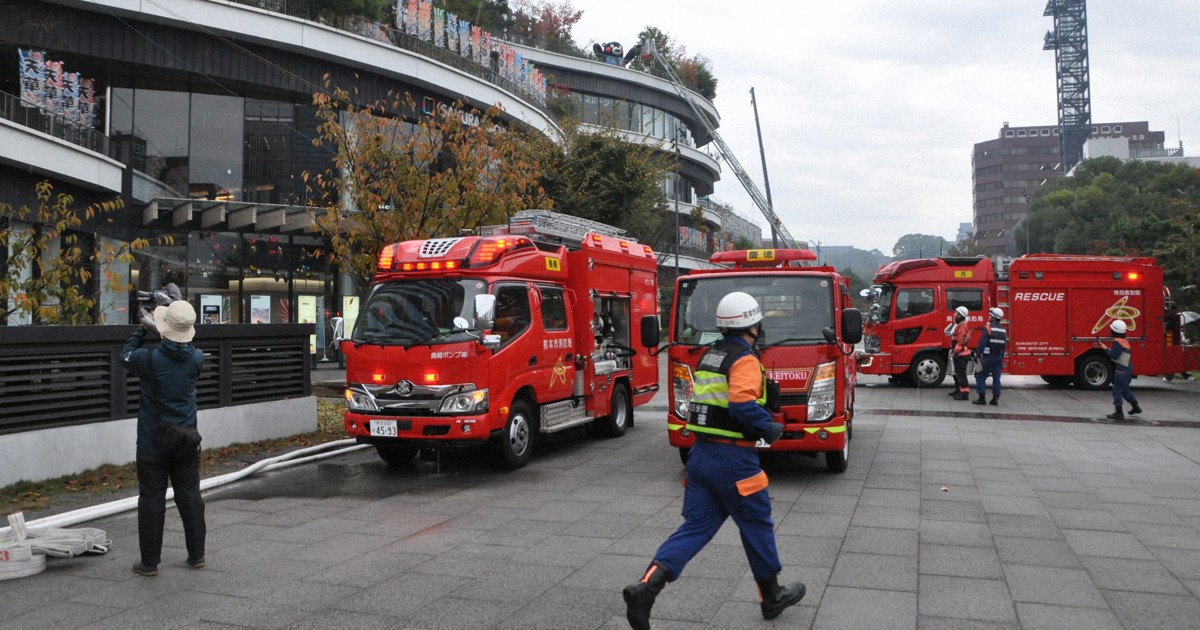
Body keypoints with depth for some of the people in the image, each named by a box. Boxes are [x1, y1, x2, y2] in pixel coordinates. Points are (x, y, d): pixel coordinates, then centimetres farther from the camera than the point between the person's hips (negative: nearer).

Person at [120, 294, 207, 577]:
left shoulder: (151, 358, -16)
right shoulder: (196, 359, -7)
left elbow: (125, 356, 6)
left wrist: (143, 329, 16)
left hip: (153, 443, -3)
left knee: (151, 498, 6)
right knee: (190, 496, 11)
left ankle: (149, 562, 12)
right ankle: (197, 555, 19)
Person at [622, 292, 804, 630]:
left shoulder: (710, 355, 13)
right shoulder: (745, 359, -14)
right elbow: (743, 406, -28)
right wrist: (770, 428, -11)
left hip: (701, 453, 7)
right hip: (733, 460, -7)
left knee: (695, 527, 7)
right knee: (757, 527, 12)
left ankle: (646, 586, -9)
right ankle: (772, 597, 30)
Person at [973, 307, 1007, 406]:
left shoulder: (988, 329, -12)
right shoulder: (1003, 331, 9)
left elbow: (982, 343, -17)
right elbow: (1004, 346, 12)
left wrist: (977, 354, -13)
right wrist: (1001, 358, 17)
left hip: (988, 357, -6)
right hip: (999, 358, 6)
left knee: (980, 377, 1)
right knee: (996, 378, 9)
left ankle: (981, 398, -2)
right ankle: (995, 398, 9)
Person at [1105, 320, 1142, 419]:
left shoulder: (1117, 342, -17)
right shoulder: (1125, 341, 13)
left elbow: (1114, 355, -23)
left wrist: (1107, 349, -9)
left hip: (1121, 371, -10)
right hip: (1128, 369, 10)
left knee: (1117, 391, -5)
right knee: (1125, 389, 25)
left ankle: (1119, 413, -4)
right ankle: (1136, 407, 32)